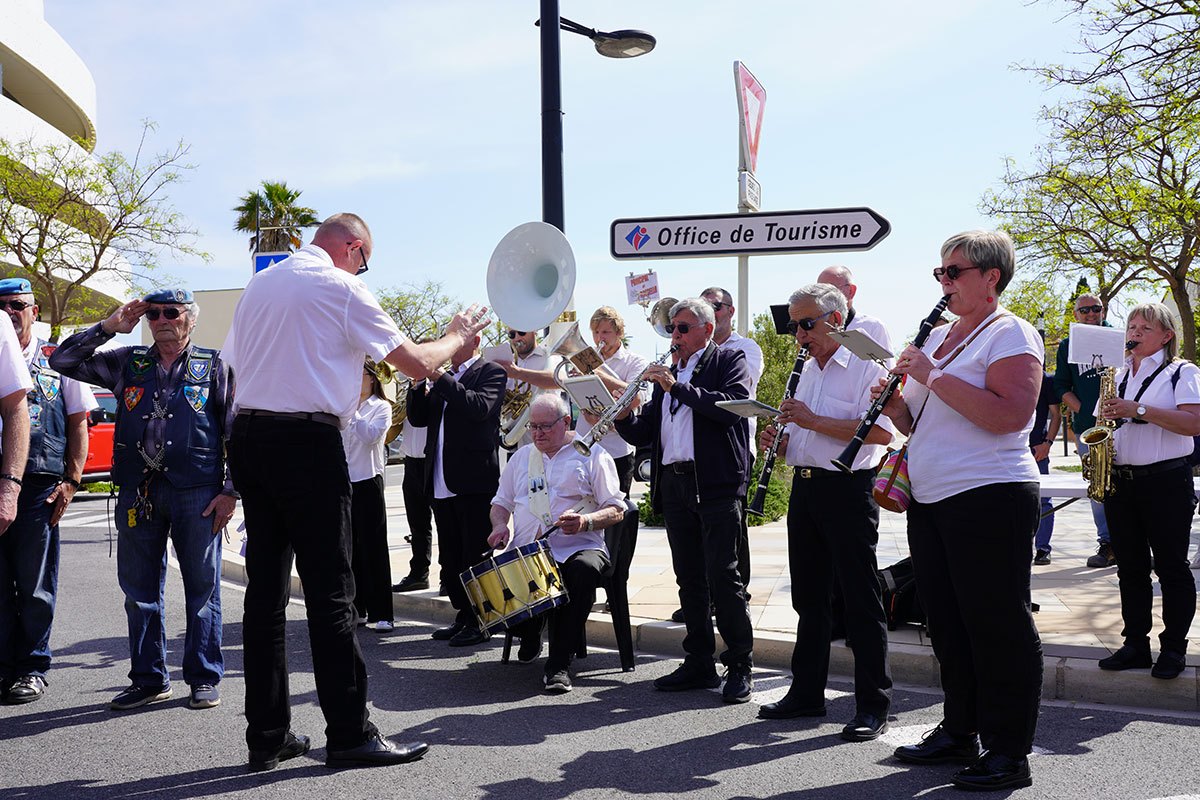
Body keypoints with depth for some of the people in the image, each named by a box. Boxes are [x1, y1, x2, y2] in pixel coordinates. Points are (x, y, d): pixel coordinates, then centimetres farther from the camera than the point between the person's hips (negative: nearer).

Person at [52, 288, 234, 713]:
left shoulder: (214, 365, 5)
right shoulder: (127, 363, 13)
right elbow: (63, 361, 12)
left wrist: (230, 491, -4)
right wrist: (107, 326, 3)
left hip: (197, 492, -3)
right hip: (138, 492, 3)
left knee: (202, 586, 3)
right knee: (139, 589, 8)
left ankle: (205, 678, 12)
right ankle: (149, 678, 20)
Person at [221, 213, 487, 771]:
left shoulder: (257, 286, 16)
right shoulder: (342, 287, -4)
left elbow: (234, 365, 20)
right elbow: (417, 364, -5)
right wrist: (457, 335, 13)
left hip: (248, 435, 7)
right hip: (308, 442, -7)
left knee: (265, 588, 9)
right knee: (330, 592, -3)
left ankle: (266, 736, 14)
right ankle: (350, 734, 2)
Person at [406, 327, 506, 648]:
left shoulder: (490, 372, -2)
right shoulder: (445, 377, 18)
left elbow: (479, 408, -21)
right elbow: (418, 417, 13)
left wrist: (441, 377, -20)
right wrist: (421, 382, -2)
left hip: (474, 480, -7)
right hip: (442, 483, 7)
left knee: (475, 556, -2)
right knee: (449, 559, 12)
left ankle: (480, 622, 6)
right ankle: (463, 615, 22)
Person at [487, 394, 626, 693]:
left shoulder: (592, 455, 7)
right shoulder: (521, 457, 22)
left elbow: (616, 510, 2)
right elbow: (501, 502, 28)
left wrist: (585, 521, -18)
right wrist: (500, 525, 5)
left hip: (577, 547, -3)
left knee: (585, 570, -39)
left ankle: (560, 662, -28)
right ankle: (529, 634, 5)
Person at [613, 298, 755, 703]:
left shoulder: (730, 361, 4)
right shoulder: (667, 373, 21)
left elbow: (732, 406, -16)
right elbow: (643, 434, 17)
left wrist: (677, 387, -17)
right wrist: (623, 418, -4)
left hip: (716, 484, -6)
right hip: (674, 484, 6)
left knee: (722, 575, -7)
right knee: (689, 579, 9)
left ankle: (740, 665, 2)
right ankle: (699, 663, 17)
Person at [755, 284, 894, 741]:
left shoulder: (864, 366, -8)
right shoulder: (808, 371, 17)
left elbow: (882, 432, -22)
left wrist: (812, 420, -21)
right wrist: (780, 438, 5)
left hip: (848, 488, -8)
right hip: (805, 487, 8)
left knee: (860, 600, -3)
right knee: (809, 596, 13)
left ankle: (873, 707, 4)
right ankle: (806, 692, 24)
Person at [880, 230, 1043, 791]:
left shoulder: (1011, 335, -7)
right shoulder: (938, 336, 17)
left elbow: (1010, 415, -23)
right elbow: (917, 423, 22)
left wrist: (932, 376, -20)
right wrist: (894, 400, 1)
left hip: (990, 498, -8)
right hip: (930, 502, 8)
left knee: (996, 625, -1)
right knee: (947, 620, 14)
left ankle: (1009, 752, 8)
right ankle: (959, 731, 27)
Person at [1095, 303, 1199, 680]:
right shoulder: (1118, 375, 16)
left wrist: (1139, 410, -21)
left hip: (1167, 483, -5)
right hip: (1120, 481, 5)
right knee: (1130, 568, 8)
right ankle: (1135, 644, 14)